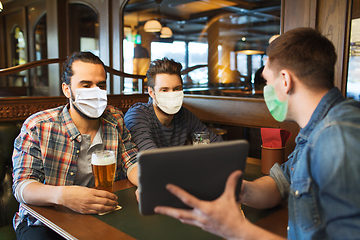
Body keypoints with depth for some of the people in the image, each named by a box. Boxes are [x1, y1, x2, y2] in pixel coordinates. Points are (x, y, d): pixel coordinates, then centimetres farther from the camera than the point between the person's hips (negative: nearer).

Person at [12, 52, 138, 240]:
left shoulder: (116, 120, 1)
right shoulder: (37, 127, -11)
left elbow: (131, 163, 1)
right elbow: (22, 185, -17)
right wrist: (61, 195, -39)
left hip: (101, 219, 3)